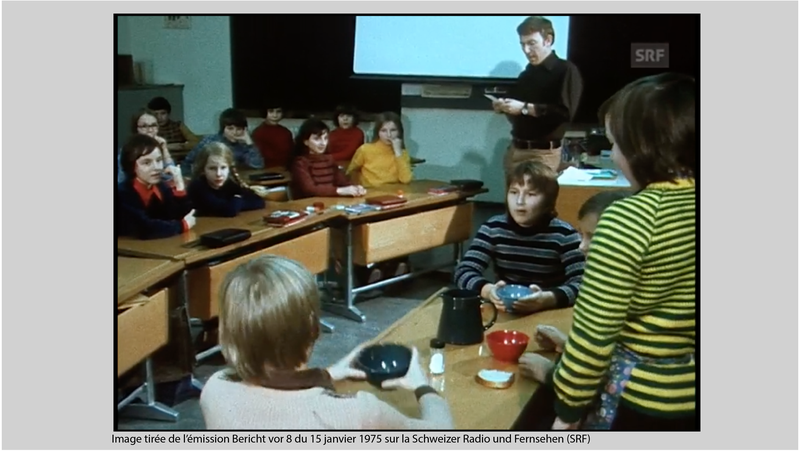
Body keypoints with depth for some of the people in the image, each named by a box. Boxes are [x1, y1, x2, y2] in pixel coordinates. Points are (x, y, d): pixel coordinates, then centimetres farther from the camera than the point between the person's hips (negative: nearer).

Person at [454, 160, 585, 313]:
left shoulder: (564, 235, -8)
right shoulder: (493, 228, -1)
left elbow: (581, 285, -15)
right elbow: (463, 272, -6)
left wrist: (547, 299, -32)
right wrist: (488, 290, -25)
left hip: (550, 315, -1)